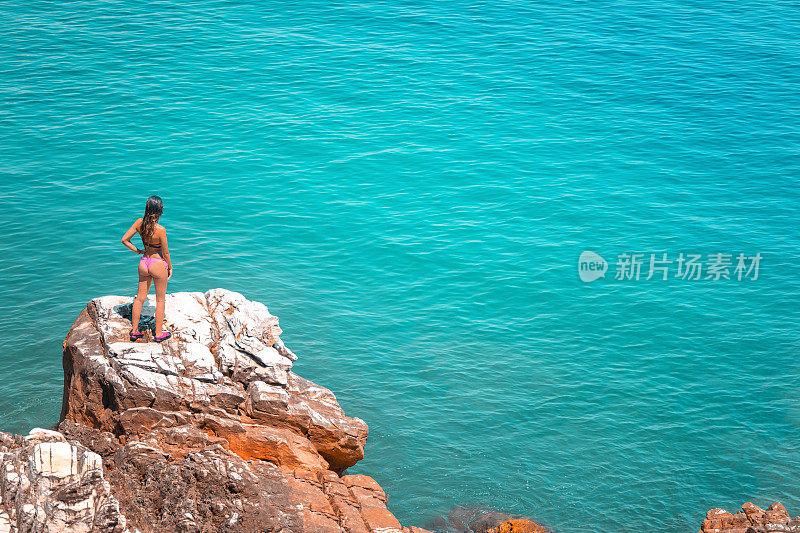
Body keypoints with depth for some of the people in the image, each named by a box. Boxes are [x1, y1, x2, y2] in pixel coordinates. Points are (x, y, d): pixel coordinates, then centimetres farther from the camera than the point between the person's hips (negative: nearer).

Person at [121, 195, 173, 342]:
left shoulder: (140, 223, -9)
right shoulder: (160, 230, -24)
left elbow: (124, 240, -3)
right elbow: (165, 252, -13)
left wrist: (138, 251, 8)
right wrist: (170, 267, 3)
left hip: (144, 263, 5)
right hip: (158, 264, -5)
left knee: (140, 297, 18)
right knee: (160, 300, 12)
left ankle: (134, 331, 26)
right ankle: (159, 334, 21)